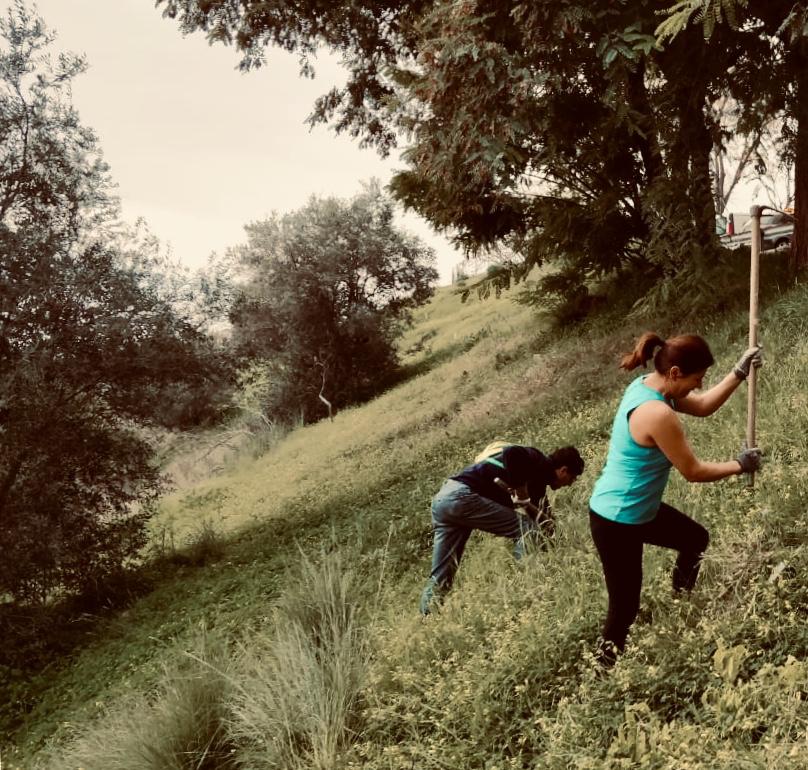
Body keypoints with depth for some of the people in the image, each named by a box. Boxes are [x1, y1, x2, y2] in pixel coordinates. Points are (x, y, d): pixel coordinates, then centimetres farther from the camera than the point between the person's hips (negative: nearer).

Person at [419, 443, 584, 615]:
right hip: (462, 496, -10)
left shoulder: (537, 476, 28)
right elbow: (511, 453, -21)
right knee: (527, 529, -5)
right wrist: (520, 487, -10)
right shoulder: (541, 464, 1)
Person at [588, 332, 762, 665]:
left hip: (639, 509, 10)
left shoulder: (647, 384, -2)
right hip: (617, 521, -10)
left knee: (697, 539, 27)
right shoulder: (657, 413, -32)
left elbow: (702, 406, 12)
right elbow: (693, 471, -20)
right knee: (626, 605, 3)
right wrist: (739, 465, -4)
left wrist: (739, 372, 3)